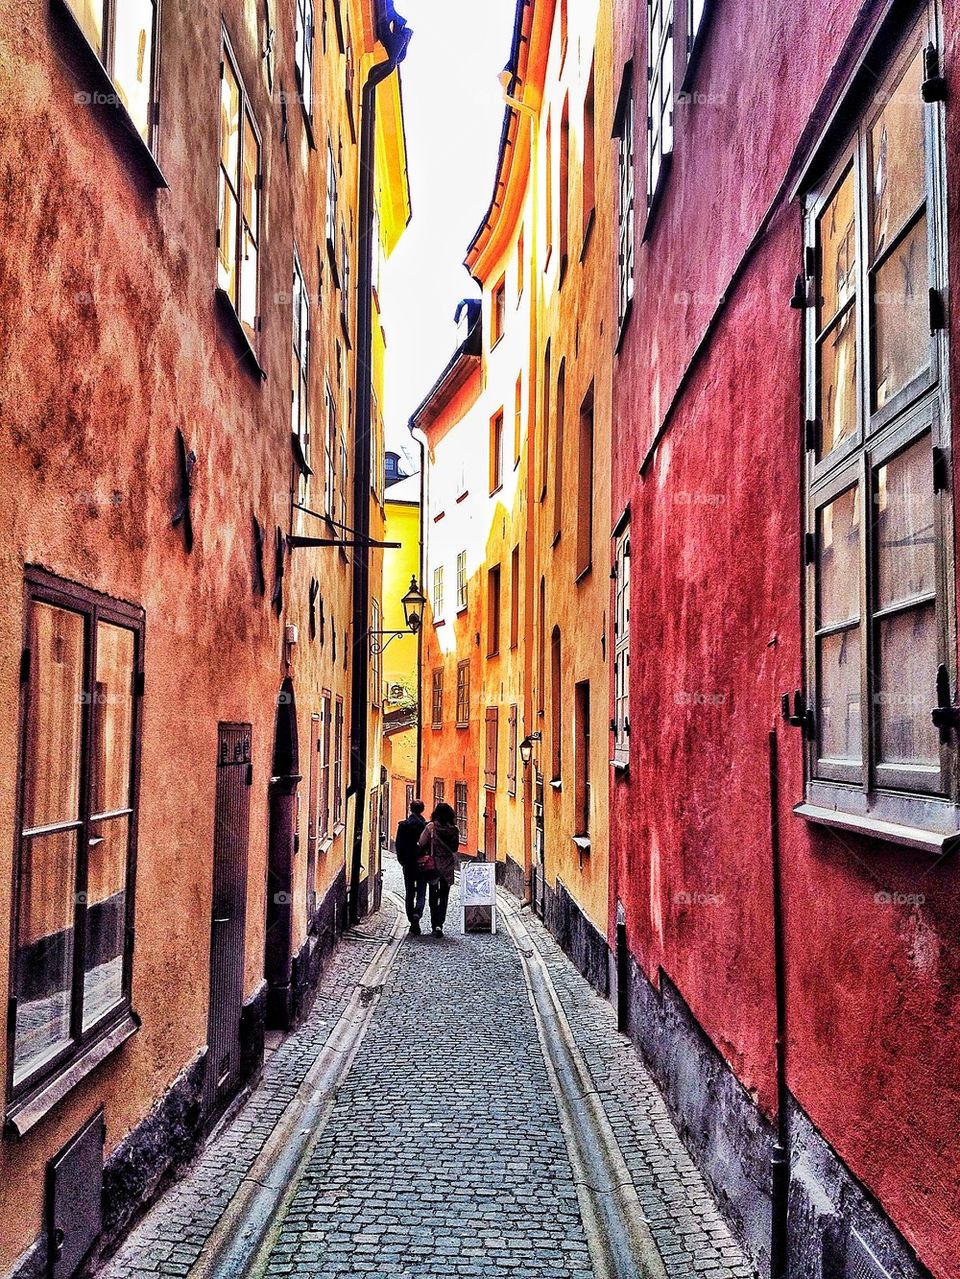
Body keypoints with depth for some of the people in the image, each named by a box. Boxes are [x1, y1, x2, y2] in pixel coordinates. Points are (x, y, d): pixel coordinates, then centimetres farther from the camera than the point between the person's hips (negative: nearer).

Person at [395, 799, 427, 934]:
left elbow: (398, 844, -2)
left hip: (408, 864, 1)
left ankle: (412, 922, 9)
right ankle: (417, 914, -21)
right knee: (421, 893, 4)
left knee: (409, 894, 10)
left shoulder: (403, 825, -3)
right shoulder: (427, 825, -7)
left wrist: (402, 861, 9)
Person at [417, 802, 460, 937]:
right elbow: (455, 849, 1)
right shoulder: (454, 830, -5)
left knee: (433, 897, 12)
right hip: (448, 867, 1)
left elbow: (422, 844, -9)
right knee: (444, 897, 7)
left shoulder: (430, 827, -10)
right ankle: (439, 924, -8)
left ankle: (435, 925, 11)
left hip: (433, 865, -1)